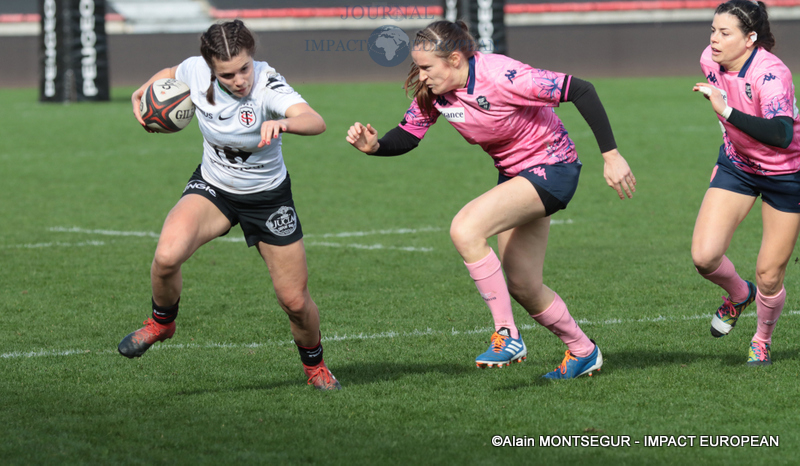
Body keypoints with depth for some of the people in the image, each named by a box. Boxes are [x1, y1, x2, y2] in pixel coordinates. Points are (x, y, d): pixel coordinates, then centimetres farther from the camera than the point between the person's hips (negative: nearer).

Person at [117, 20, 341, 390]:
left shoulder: (268, 85, -31)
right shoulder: (195, 71, -18)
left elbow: (315, 122, -50)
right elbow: (171, 73, 10)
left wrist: (282, 123, -69)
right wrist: (141, 93, -6)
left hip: (268, 196, -2)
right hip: (212, 188, 2)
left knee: (295, 301, 3)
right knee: (167, 255, -27)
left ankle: (314, 365, 35)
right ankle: (161, 322, 4)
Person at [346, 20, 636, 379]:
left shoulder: (500, 77, -30)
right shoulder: (434, 93, -8)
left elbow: (580, 91, -28)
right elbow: (407, 135, 0)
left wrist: (611, 155, -27)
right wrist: (374, 146, -23)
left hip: (551, 169, -8)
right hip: (513, 174, 8)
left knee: (465, 229, -26)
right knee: (523, 288, 12)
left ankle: (507, 336, -17)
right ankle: (583, 351, 35)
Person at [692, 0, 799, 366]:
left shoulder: (771, 73, -32)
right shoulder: (710, 61, -12)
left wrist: (727, 110, -52)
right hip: (737, 165, 5)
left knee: (769, 277, 0)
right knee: (704, 257, -14)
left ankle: (763, 338, 33)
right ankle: (738, 295, 21)